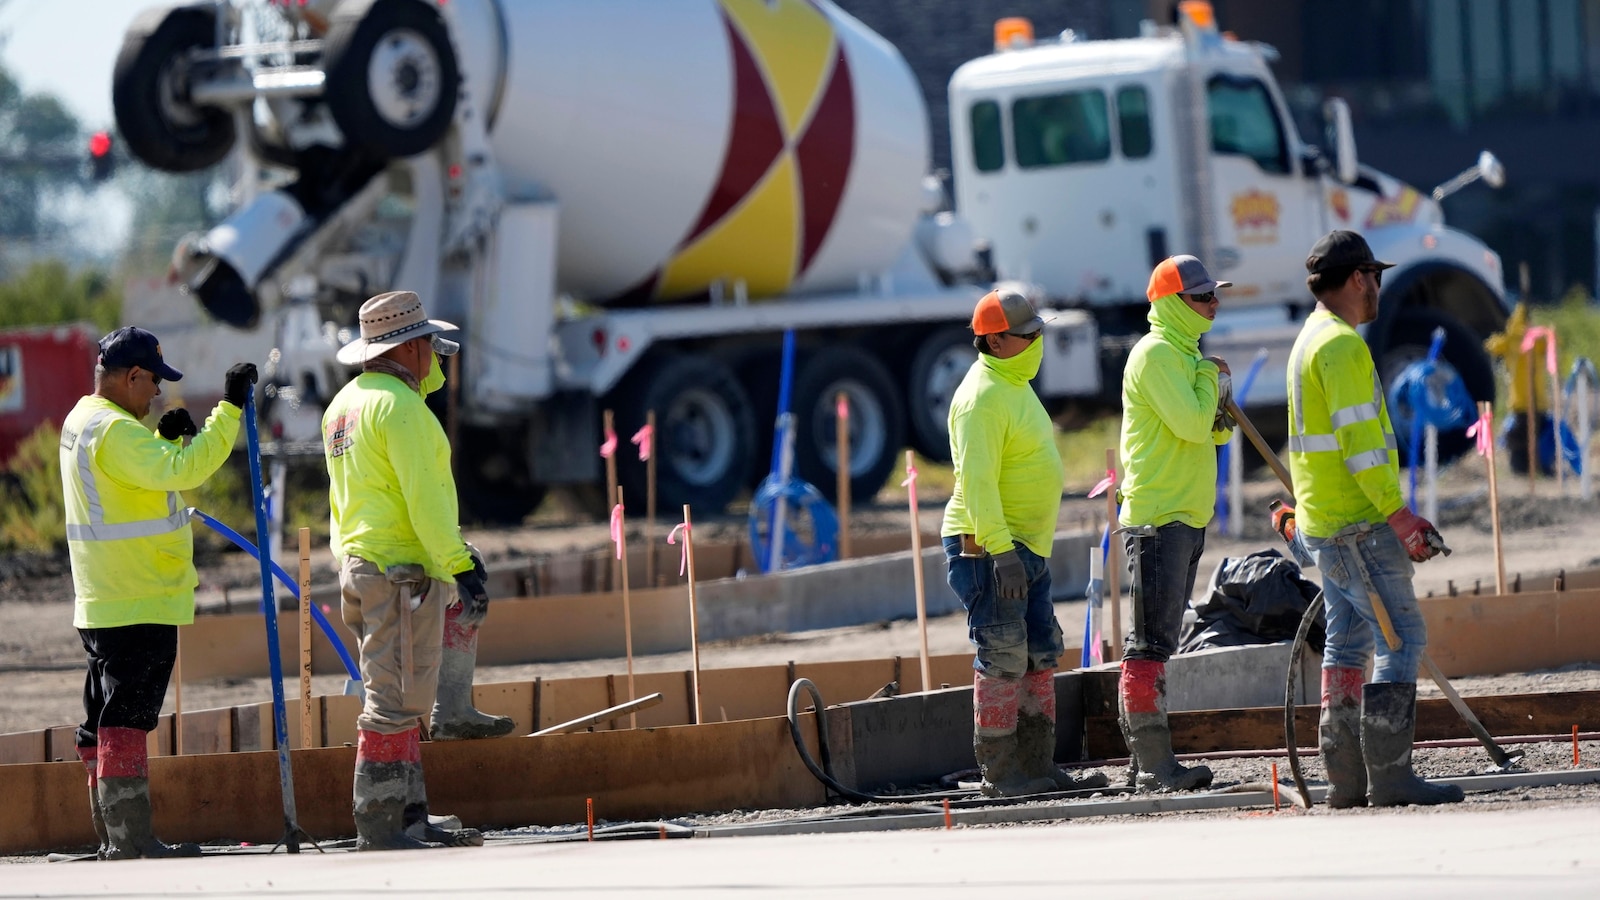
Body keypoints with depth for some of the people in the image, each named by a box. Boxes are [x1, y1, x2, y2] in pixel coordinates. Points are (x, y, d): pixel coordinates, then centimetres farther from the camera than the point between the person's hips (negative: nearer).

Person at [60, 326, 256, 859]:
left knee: (105, 724, 12)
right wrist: (229, 409, -24)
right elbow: (183, 472, -27)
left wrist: (171, 439, 5)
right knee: (126, 721, -9)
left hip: (101, 606, 10)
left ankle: (115, 838, 17)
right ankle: (131, 843, -10)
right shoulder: (115, 431, -18)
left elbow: (153, 472, 22)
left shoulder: (81, 422, 15)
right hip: (138, 605, -10)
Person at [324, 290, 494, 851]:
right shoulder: (399, 406, -13)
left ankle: (408, 816, 15)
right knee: (395, 702, -10)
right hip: (402, 572, -10)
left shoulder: (345, 403, 16)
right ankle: (378, 827, -12)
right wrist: (461, 567, -20)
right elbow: (424, 498, -19)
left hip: (359, 566, 10)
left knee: (399, 700, 13)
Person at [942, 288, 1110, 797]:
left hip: (1026, 548, 11)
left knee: (1039, 657, 10)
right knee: (1002, 659, -10)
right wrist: (1001, 551, -27)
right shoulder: (983, 396, -15)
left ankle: (1038, 766, 13)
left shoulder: (1015, 387, 18)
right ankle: (999, 774, -7)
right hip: (988, 549, -11)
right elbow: (976, 479, -22)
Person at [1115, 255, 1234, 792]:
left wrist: (1220, 413, 2)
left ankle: (1145, 760, 14)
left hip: (1186, 516, 10)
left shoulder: (1184, 354, 19)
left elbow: (1209, 430, 23)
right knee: (1151, 643, -11)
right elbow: (1191, 424, -21)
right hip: (1157, 518, -10)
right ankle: (1155, 764, -14)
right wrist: (1210, 379, -5)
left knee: (1156, 641, 11)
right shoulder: (1155, 354, -11)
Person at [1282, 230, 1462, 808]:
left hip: (1323, 521, 11)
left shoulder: (1310, 341, 19)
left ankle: (1346, 780, 11)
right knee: (1403, 638, -11)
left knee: (1348, 642, 11)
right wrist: (1398, 515, -21)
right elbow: (1358, 439, -21)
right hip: (1359, 523, -11)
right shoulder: (1342, 344, -14)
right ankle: (1389, 776, -16)